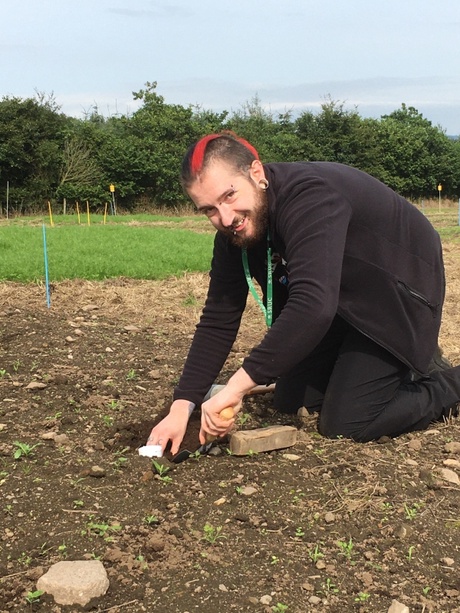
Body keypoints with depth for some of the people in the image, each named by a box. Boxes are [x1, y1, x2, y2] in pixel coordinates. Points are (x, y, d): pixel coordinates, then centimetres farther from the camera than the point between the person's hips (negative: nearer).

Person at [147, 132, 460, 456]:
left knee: (344, 422, -13)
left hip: (399, 293, -8)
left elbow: (313, 305, -48)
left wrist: (237, 384, -47)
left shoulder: (309, 197, -36)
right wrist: (181, 407, -16)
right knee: (291, 404, 11)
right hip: (341, 300, 8)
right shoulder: (234, 231, -10)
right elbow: (218, 320, -8)